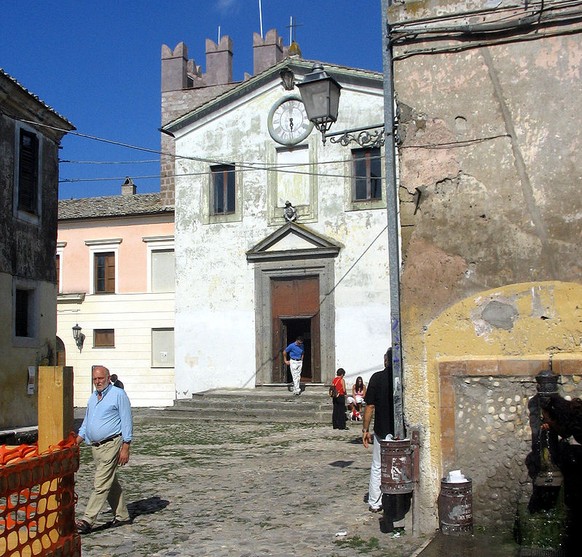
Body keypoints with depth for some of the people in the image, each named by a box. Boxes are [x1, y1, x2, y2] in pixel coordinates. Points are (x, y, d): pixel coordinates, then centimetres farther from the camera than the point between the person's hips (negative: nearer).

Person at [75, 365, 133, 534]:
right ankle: (122, 515, 23)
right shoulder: (93, 397, 17)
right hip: (95, 446, 8)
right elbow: (86, 423, 24)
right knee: (111, 483, 13)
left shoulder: (118, 394, -6)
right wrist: (75, 443, 11)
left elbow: (126, 422, -9)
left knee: (101, 485, -9)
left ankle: (87, 521, -11)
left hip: (111, 444, -8)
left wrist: (125, 448, -14)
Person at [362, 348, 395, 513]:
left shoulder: (377, 378, -5)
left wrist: (365, 429, 4)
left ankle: (374, 503, 16)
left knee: (377, 467, 12)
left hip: (382, 430, 0)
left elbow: (370, 406, -4)